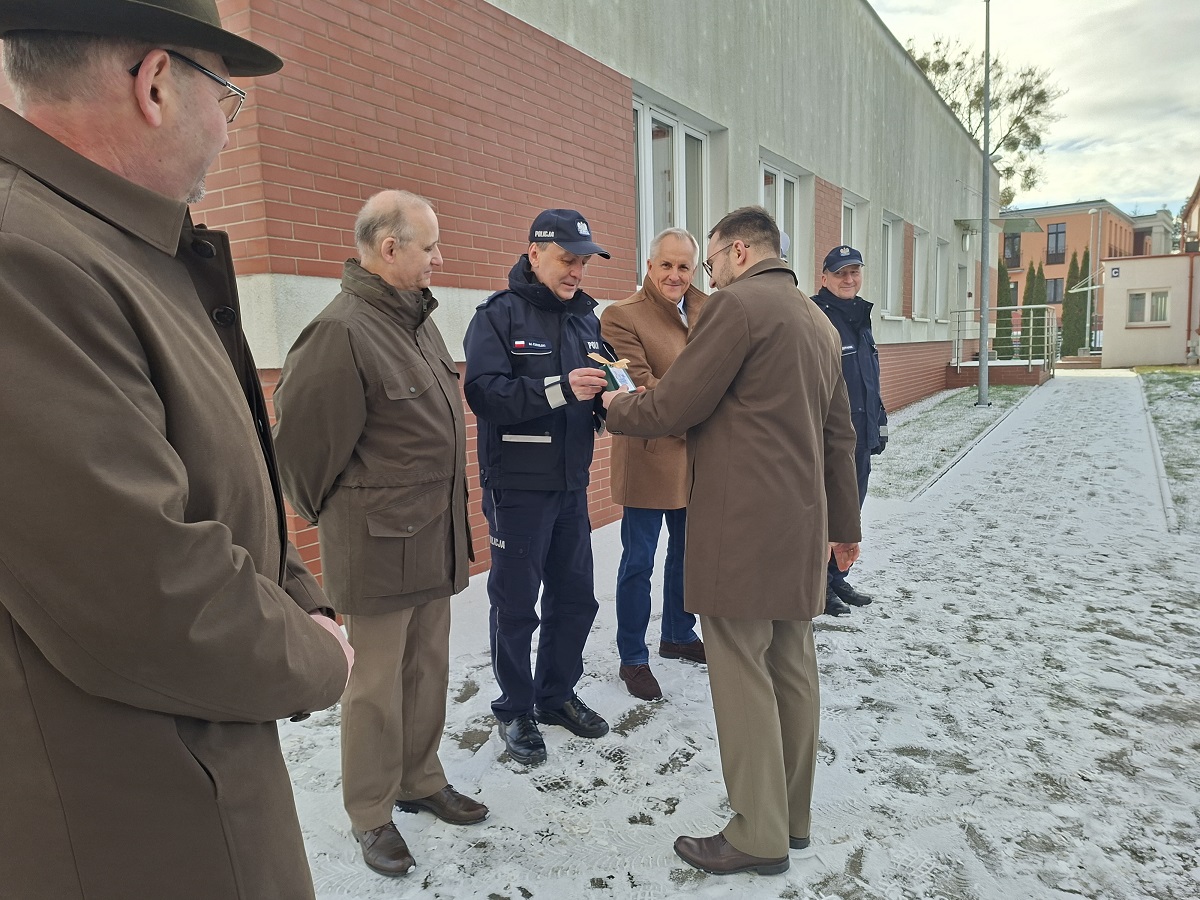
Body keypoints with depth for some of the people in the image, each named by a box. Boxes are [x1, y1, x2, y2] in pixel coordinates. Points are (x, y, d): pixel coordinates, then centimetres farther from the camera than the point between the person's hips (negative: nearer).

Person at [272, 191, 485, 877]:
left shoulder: (420, 320, 9)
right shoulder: (343, 330, -19)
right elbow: (301, 432, -14)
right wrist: (328, 509, 0)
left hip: (437, 536, 8)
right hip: (377, 543, -8)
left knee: (428, 670, 19)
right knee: (377, 683, 8)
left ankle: (421, 781, 38)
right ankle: (371, 813, 28)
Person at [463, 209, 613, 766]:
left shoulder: (585, 318, 12)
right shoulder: (499, 314, -8)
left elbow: (600, 394, 11)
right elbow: (484, 392, -21)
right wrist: (560, 389, -29)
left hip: (571, 485, 6)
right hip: (517, 486, -6)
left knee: (576, 599, 14)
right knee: (516, 605, 6)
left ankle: (557, 694, 34)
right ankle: (516, 709, 25)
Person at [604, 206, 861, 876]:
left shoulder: (739, 304, -10)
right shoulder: (820, 321, 18)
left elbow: (672, 408, -12)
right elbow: (840, 435, 20)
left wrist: (615, 406, 8)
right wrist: (844, 523, 27)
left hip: (742, 525, -9)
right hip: (802, 525, 9)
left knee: (743, 674, 0)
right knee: (792, 665, 15)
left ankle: (759, 836, 12)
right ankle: (793, 815, 29)